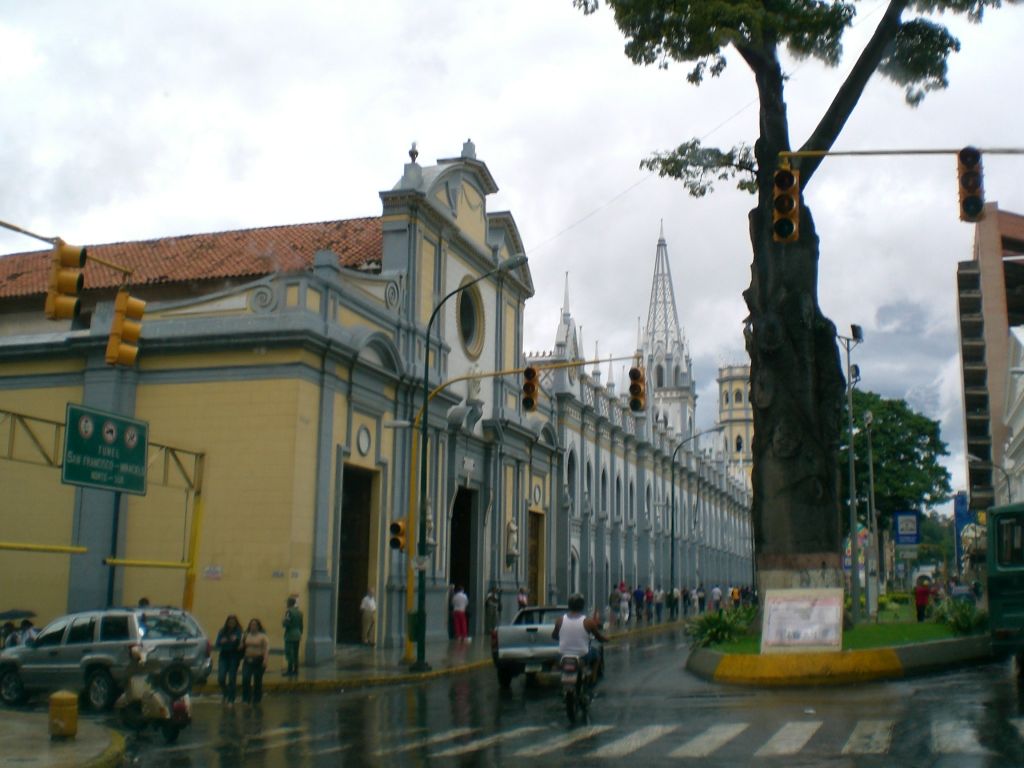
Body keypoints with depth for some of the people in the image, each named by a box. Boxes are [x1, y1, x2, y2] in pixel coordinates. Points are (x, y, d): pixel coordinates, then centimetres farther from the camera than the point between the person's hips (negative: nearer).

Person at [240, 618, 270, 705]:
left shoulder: (263, 636, -2)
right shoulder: (246, 635, 10)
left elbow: (267, 648, -11)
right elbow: (242, 647, 11)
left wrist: (266, 659, -23)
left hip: (259, 661, -3)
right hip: (248, 660, 3)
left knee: (257, 681, 3)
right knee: (245, 679, -12)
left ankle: (256, 700, 18)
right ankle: (246, 699, 0)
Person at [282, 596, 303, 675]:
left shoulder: (289, 611, -14)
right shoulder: (299, 612, 9)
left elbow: (286, 624, -20)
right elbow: (301, 625, 15)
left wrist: (283, 621, 1)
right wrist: (300, 634, 24)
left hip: (290, 636, -7)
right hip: (297, 635, 7)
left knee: (289, 653, -5)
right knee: (295, 653, 12)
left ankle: (290, 670, -6)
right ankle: (295, 670, 14)